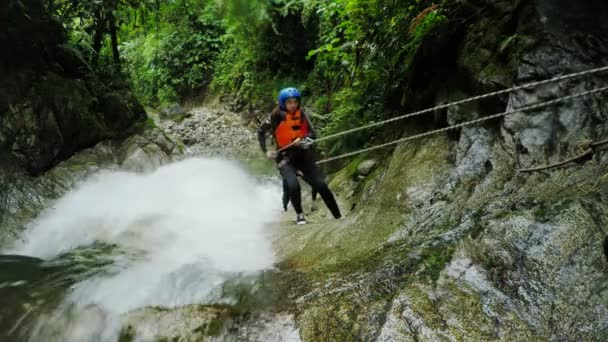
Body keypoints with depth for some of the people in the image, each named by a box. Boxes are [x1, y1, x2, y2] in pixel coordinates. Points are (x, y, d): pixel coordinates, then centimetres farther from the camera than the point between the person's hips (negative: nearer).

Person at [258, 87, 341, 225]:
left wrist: (304, 140, -25)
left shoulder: (301, 114, 1)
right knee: (293, 185, -26)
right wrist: (266, 151, -6)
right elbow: (261, 132, 3)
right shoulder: (277, 115, -6)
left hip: (303, 153, 2)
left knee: (321, 184, -5)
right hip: (285, 155, -2)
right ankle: (299, 214, -1)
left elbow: (313, 133, -4)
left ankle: (338, 216, 4)